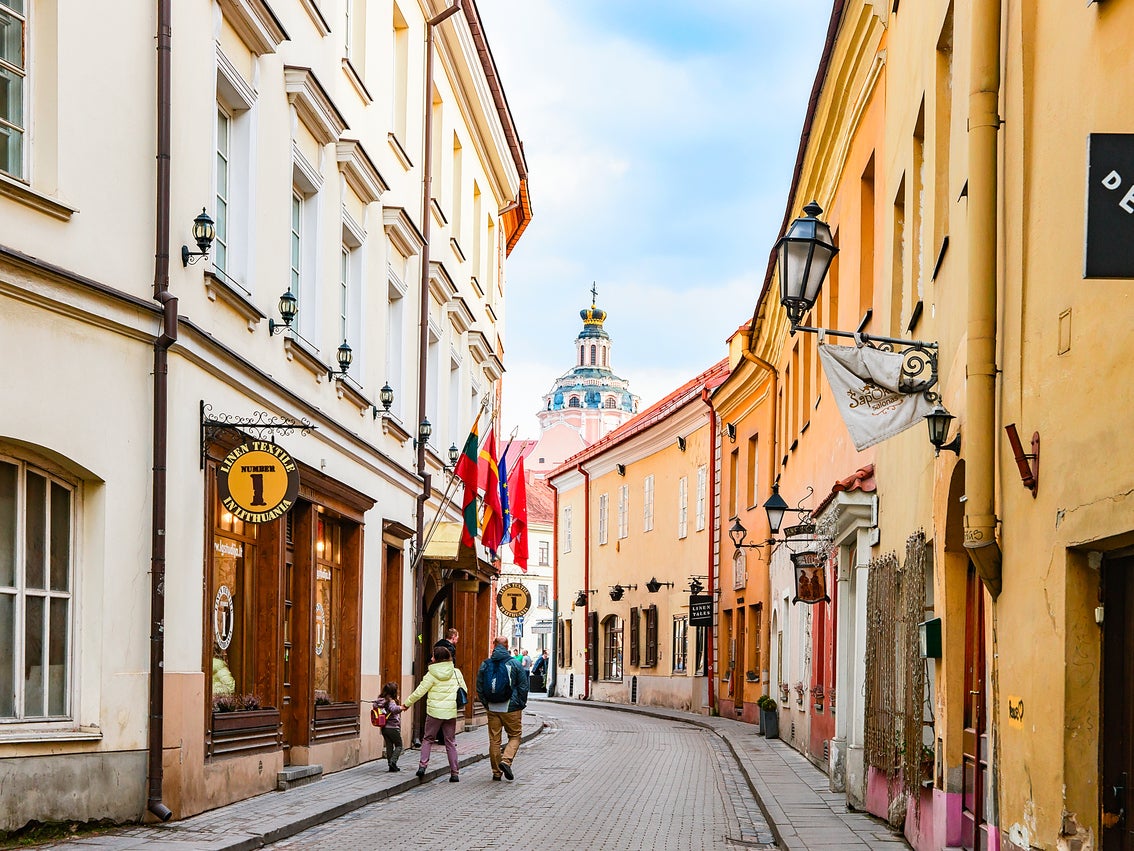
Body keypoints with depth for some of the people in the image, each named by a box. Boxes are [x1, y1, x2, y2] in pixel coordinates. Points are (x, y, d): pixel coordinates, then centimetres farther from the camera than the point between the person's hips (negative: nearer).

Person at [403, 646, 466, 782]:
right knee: (450, 742, 9)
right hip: (451, 711, 2)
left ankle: (423, 765, -3)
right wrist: (458, 702, 23)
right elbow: (464, 691, 5)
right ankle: (454, 773, 6)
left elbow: (420, 692, -5)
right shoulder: (456, 672, 1)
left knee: (428, 738, 13)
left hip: (434, 711, -2)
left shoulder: (431, 674, -7)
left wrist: (406, 704, 7)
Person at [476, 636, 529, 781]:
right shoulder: (514, 664, -7)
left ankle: (496, 772, 12)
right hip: (511, 708, -3)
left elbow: (479, 688, 6)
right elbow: (523, 686, -4)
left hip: (492, 709, 3)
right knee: (514, 736, 10)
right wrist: (521, 704, 8)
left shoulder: (485, 664, 1)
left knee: (494, 739, 10)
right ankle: (506, 761, -12)